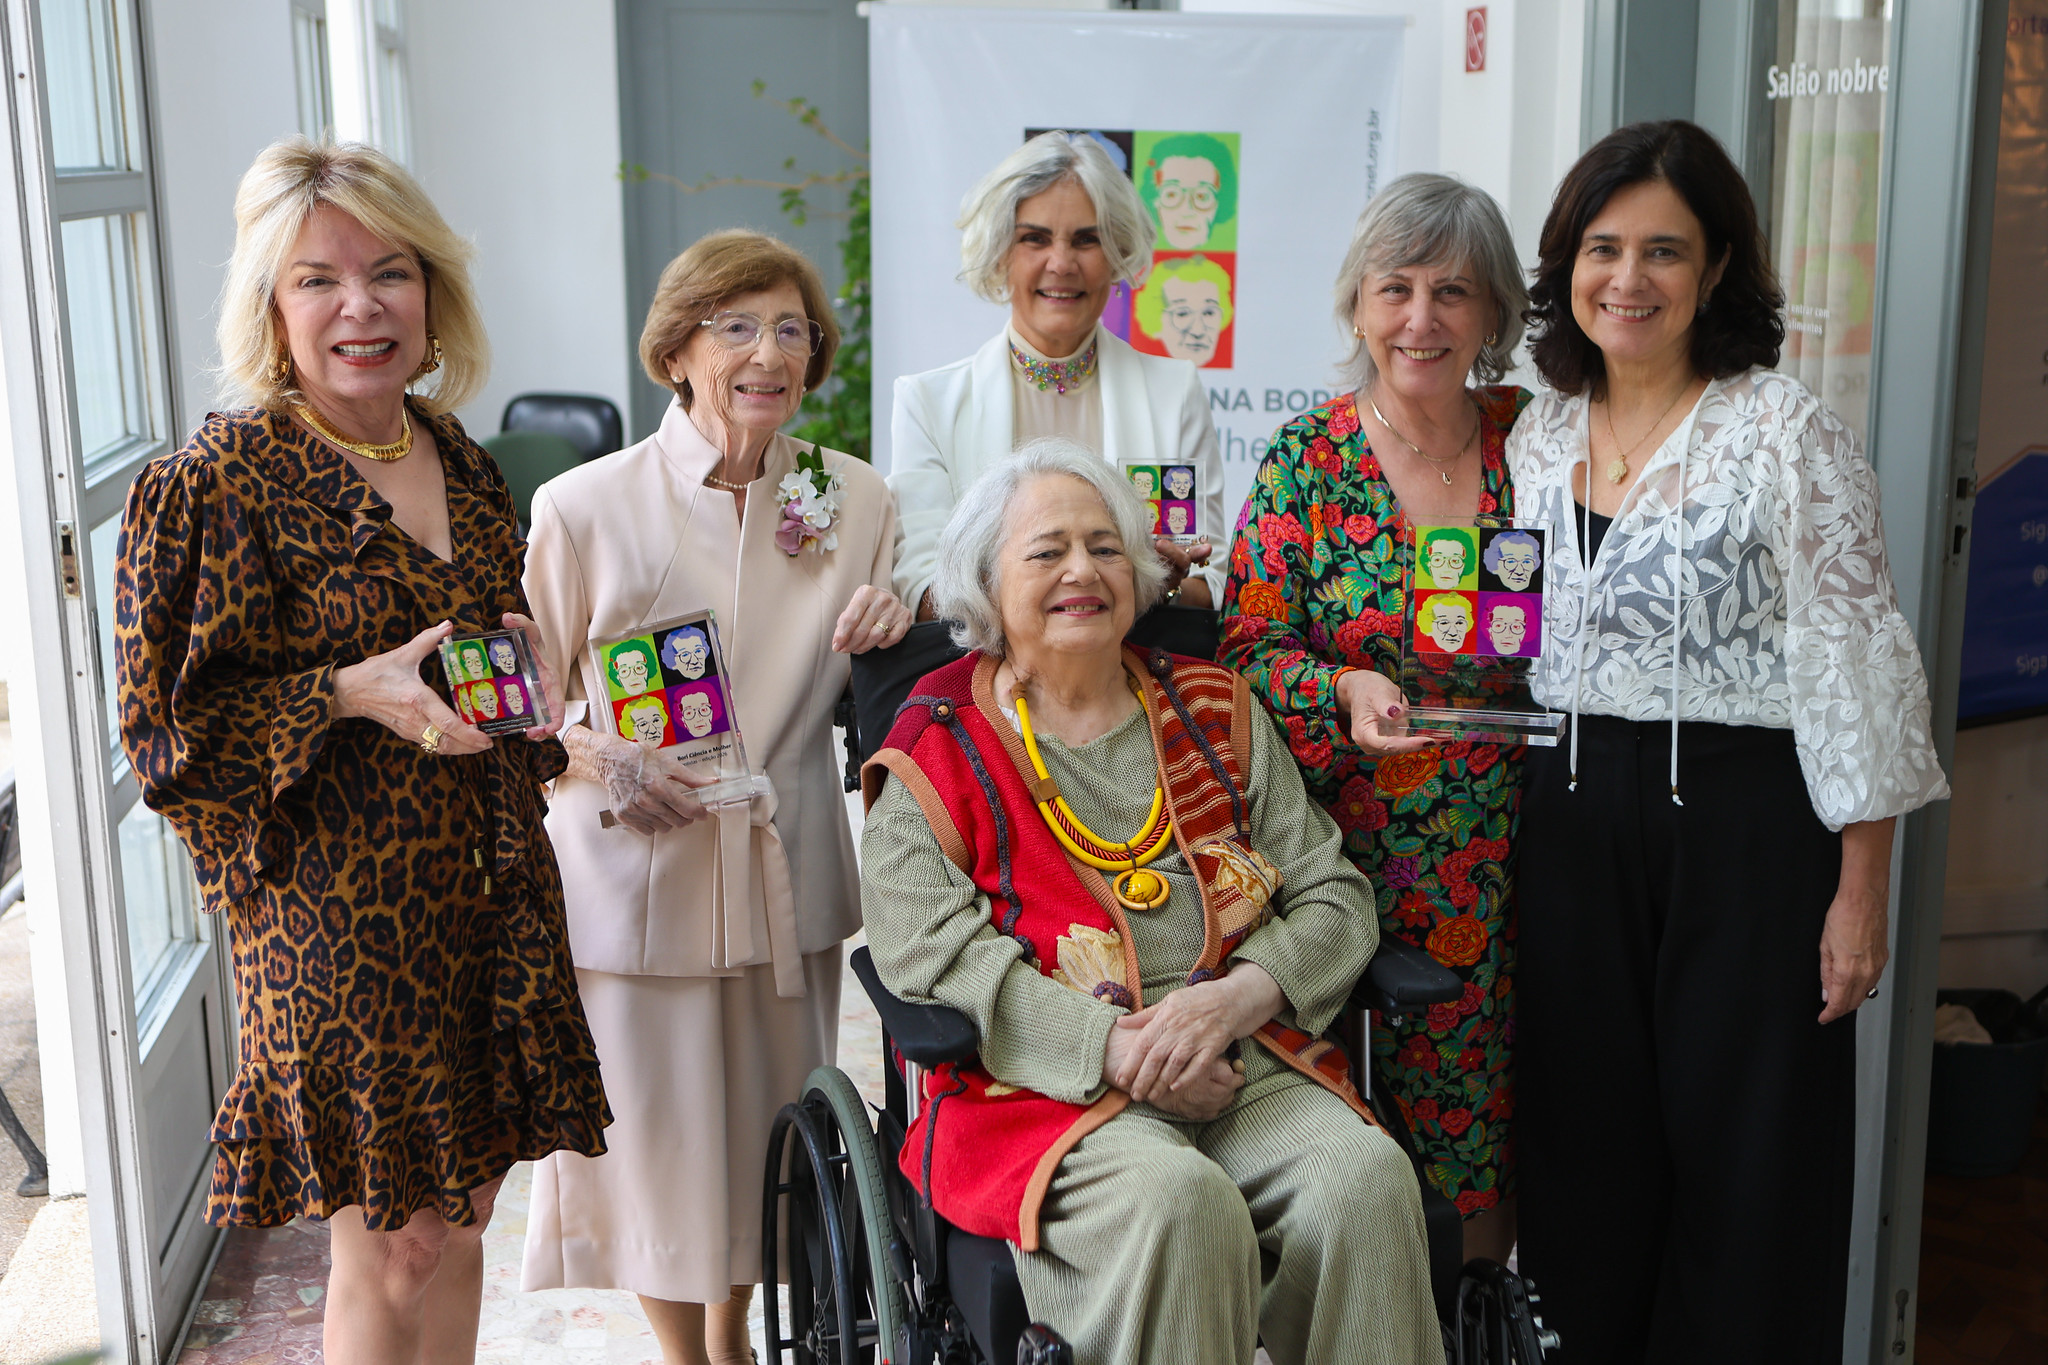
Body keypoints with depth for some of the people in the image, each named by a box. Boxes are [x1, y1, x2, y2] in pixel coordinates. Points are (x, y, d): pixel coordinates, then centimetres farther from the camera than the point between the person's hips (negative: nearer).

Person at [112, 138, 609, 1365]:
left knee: (460, 1217, 16)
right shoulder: (216, 484, -12)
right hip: (342, 912, -6)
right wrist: (352, 695, -22)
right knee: (391, 1248, 3)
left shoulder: (461, 461, 9)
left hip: (490, 890, 6)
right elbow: (171, 732, -11)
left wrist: (519, 670, 1)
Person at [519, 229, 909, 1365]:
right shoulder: (584, 508, -7)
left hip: (788, 875, 3)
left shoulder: (856, 501, 3)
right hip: (635, 877, -3)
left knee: (770, 1131, 16)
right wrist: (590, 754, -21)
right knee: (654, 1133, 8)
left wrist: (902, 623, -10)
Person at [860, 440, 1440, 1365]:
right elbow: (929, 951, -8)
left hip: (1249, 1063, 4)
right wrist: (1114, 1047, -18)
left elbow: (1334, 895, 11)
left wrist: (1238, 997, -10)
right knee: (1176, 1203, -34)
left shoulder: (1215, 711, 17)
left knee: (1366, 1180, -26)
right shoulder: (939, 751, 6)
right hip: (1045, 1086, -3)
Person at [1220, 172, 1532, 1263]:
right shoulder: (1307, 460, -2)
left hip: (1515, 841, 2)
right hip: (1367, 839, -2)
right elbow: (1250, 647, -4)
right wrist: (1345, 690, -21)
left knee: (1494, 1091, 7)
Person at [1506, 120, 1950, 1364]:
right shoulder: (1541, 436, 8)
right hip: (1570, 826, 5)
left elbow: (1854, 665, -11)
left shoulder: (1785, 432, -9)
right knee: (1584, 1142, 13)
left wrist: (1862, 888, -13)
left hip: (1742, 824, -5)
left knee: (1744, 1161, 5)